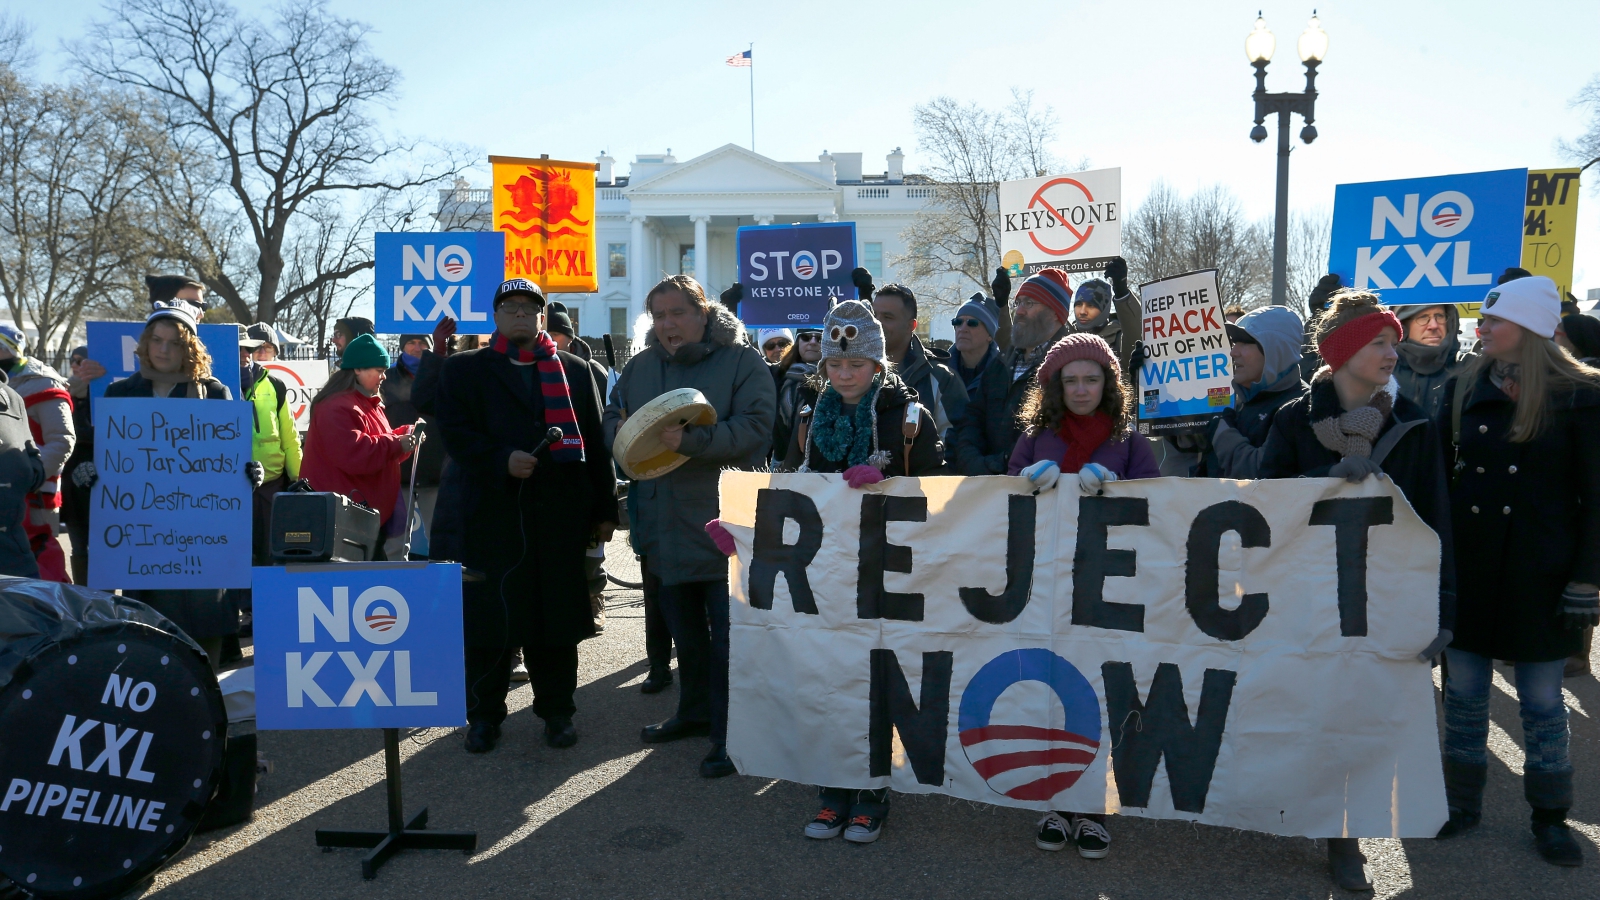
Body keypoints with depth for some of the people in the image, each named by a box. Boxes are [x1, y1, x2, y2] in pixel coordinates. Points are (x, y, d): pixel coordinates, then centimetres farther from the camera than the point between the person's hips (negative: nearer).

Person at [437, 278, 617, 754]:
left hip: (561, 514, 1)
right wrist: (502, 460, -17)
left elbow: (596, 442, 9)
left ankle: (557, 710, 21)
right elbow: (455, 431, -1)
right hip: (493, 514, -1)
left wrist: (604, 510, 5)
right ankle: (484, 714, 17)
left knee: (557, 613, 7)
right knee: (490, 616, 2)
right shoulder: (465, 369, 11)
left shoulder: (575, 370, 13)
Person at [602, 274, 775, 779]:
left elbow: (754, 428, -19)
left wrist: (692, 440, -32)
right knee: (684, 627, 19)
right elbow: (612, 416, 14)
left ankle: (729, 734, 10)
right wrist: (624, 431, -10)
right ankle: (696, 711, 36)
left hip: (724, 522, -6)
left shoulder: (743, 362, -8)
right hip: (666, 524, 6)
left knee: (728, 632, -1)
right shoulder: (641, 366, 11)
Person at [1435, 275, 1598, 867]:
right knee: (1464, 691, 10)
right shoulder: (1464, 390, 4)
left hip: (1539, 571, -3)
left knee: (1541, 699, 8)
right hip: (1468, 564, 3)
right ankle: (1463, 802, 26)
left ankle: (1549, 817, 25)